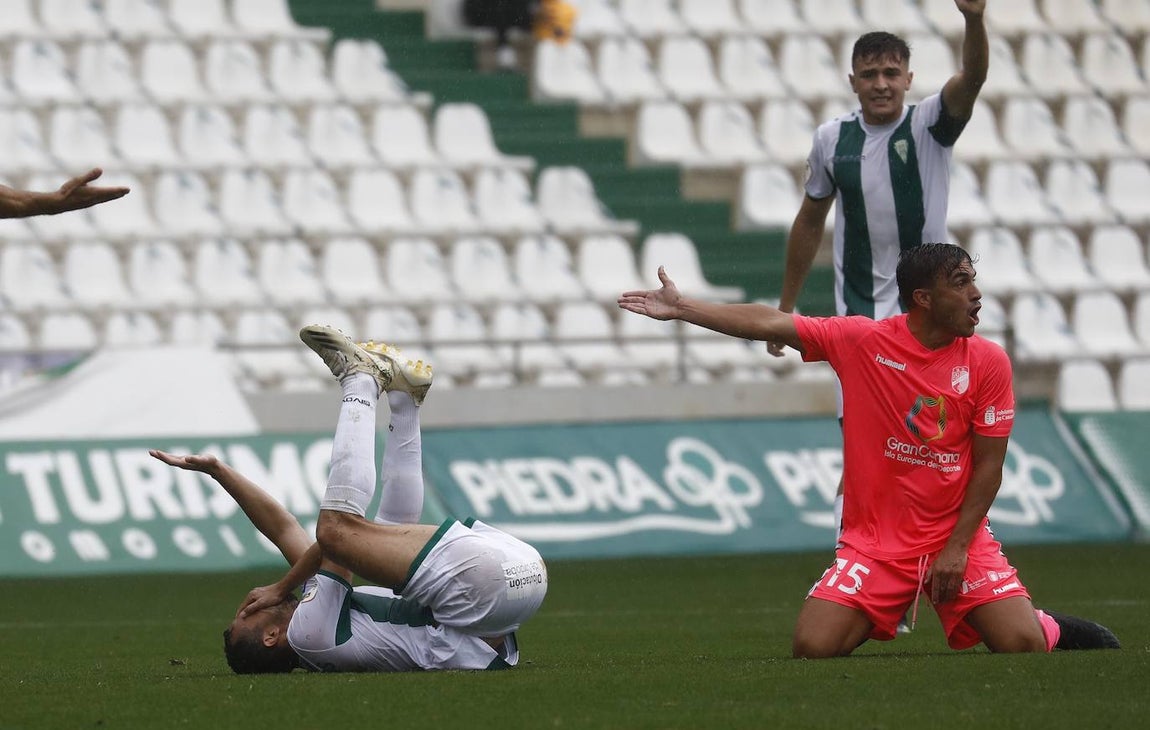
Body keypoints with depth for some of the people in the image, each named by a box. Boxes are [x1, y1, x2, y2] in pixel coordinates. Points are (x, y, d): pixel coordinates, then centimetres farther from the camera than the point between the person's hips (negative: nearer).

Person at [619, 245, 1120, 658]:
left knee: (1022, 644, -18)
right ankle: (873, 621, 20)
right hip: (874, 542, 1)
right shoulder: (862, 342, -6)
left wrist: (957, 548, -11)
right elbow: (770, 324, -3)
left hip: (957, 538, -1)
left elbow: (989, 464, -3)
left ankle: (1055, 629, 20)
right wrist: (681, 308, -7)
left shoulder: (988, 362, -5)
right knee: (812, 648, -15)